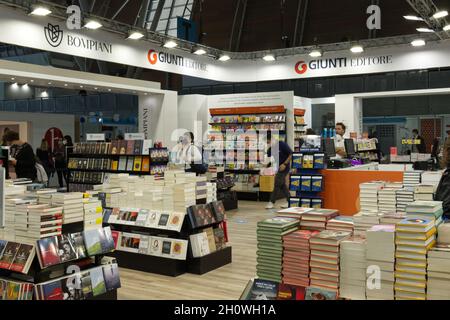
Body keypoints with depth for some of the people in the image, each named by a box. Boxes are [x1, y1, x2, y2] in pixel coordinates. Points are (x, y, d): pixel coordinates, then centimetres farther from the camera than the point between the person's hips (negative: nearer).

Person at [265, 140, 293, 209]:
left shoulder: (282, 145, -18)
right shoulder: (271, 148, 3)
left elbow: (291, 154, -18)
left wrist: (285, 164, -22)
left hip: (284, 167, -8)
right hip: (279, 168, 8)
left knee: (277, 184, -6)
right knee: (282, 185, 10)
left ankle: (272, 202, 0)